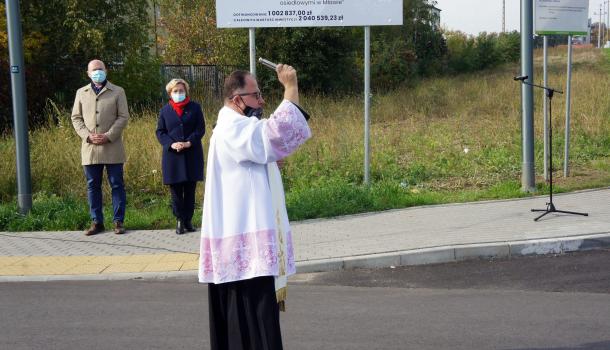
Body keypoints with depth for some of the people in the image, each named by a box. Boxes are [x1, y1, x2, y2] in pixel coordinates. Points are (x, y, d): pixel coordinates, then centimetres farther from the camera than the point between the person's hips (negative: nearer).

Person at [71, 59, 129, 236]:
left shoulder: (117, 92, 6)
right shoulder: (81, 93, 13)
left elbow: (123, 117, -1)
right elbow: (76, 118, 10)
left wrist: (108, 136, -12)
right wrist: (88, 136, -6)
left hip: (112, 147, -2)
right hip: (90, 148, 3)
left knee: (117, 185, 0)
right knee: (93, 186, 6)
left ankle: (118, 221, 7)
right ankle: (97, 222, 13)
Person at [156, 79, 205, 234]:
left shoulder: (195, 107, 5)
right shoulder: (165, 110, 7)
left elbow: (200, 128, 0)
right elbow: (160, 132, 4)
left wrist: (189, 142, -15)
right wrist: (171, 144, -13)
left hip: (192, 155, 0)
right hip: (172, 156, 1)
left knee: (190, 190, 4)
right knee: (176, 191, 2)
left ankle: (188, 220, 13)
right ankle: (179, 220, 11)